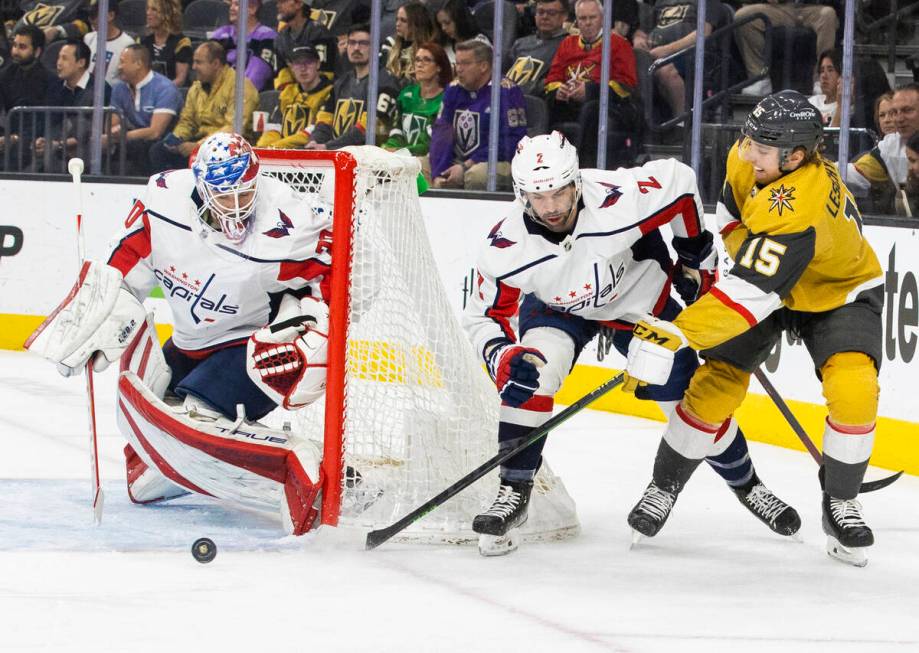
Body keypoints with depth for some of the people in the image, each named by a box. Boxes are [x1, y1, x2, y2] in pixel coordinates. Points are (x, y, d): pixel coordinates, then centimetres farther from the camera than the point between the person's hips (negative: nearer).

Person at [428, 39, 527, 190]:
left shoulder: (505, 91, -9)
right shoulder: (454, 90, 10)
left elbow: (510, 141, -13)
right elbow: (442, 132, 4)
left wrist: (466, 167, -16)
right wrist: (438, 175, -12)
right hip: (459, 162, 5)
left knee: (476, 175, -35)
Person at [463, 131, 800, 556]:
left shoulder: (620, 200, -38)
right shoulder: (504, 250, -32)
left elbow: (678, 180, -19)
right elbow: (483, 317, -19)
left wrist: (695, 254, -8)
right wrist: (505, 358, -40)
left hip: (641, 300, 0)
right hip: (555, 307, 0)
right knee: (531, 375, -28)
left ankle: (746, 484, 29)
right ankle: (513, 493, -14)